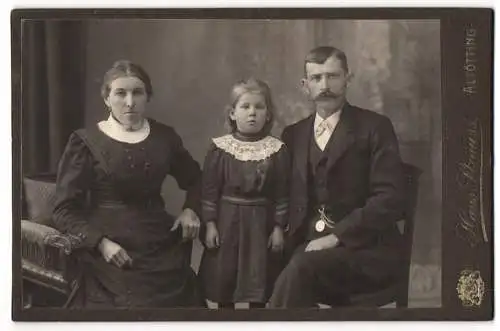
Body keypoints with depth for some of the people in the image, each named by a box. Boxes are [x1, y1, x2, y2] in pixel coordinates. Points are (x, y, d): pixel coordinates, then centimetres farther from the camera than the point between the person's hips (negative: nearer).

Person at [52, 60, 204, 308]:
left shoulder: (164, 137, 6)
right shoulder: (85, 142, -4)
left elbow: (194, 178, 24)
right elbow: (65, 209, -5)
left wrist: (190, 209, 5)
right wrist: (100, 242, -19)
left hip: (162, 246, 4)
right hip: (111, 255, -3)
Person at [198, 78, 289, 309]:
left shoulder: (277, 150, -3)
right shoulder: (219, 148, -4)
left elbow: (281, 193, 1)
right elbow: (209, 189, -1)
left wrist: (279, 227, -1)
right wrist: (210, 224, -4)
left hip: (261, 223, 0)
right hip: (227, 222, 0)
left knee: (259, 281, 7)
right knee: (223, 281, 9)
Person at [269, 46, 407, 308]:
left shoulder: (374, 128, 2)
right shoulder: (293, 134, 17)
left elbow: (389, 198, -8)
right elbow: (291, 198, 16)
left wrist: (337, 236, -17)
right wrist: (292, 241, -4)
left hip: (365, 249, -3)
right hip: (309, 247, 3)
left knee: (301, 268, -33)